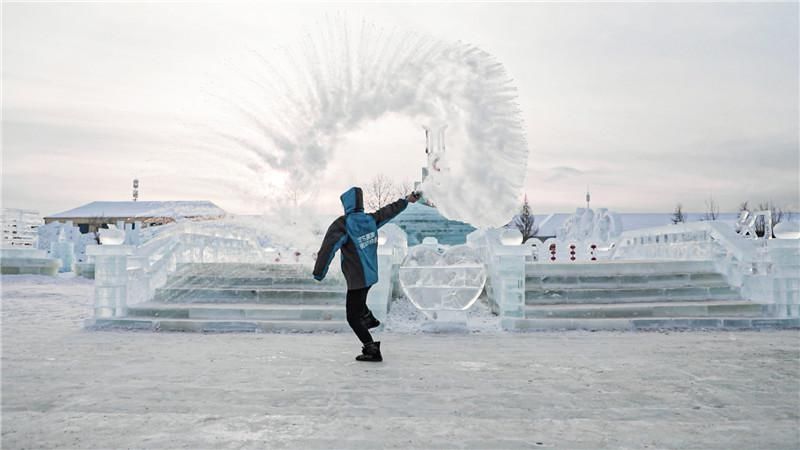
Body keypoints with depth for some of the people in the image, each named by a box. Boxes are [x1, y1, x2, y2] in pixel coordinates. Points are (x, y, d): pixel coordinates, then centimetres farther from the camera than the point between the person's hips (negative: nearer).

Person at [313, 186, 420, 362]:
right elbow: (388, 211, 17)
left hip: (357, 279, -7)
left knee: (353, 317, 2)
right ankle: (368, 317, 37)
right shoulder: (370, 220, 1)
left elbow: (328, 249, -22)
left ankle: (372, 350, 1)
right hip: (371, 275, 8)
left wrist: (319, 273, -15)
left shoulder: (342, 224, -17)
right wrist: (406, 200, 33)